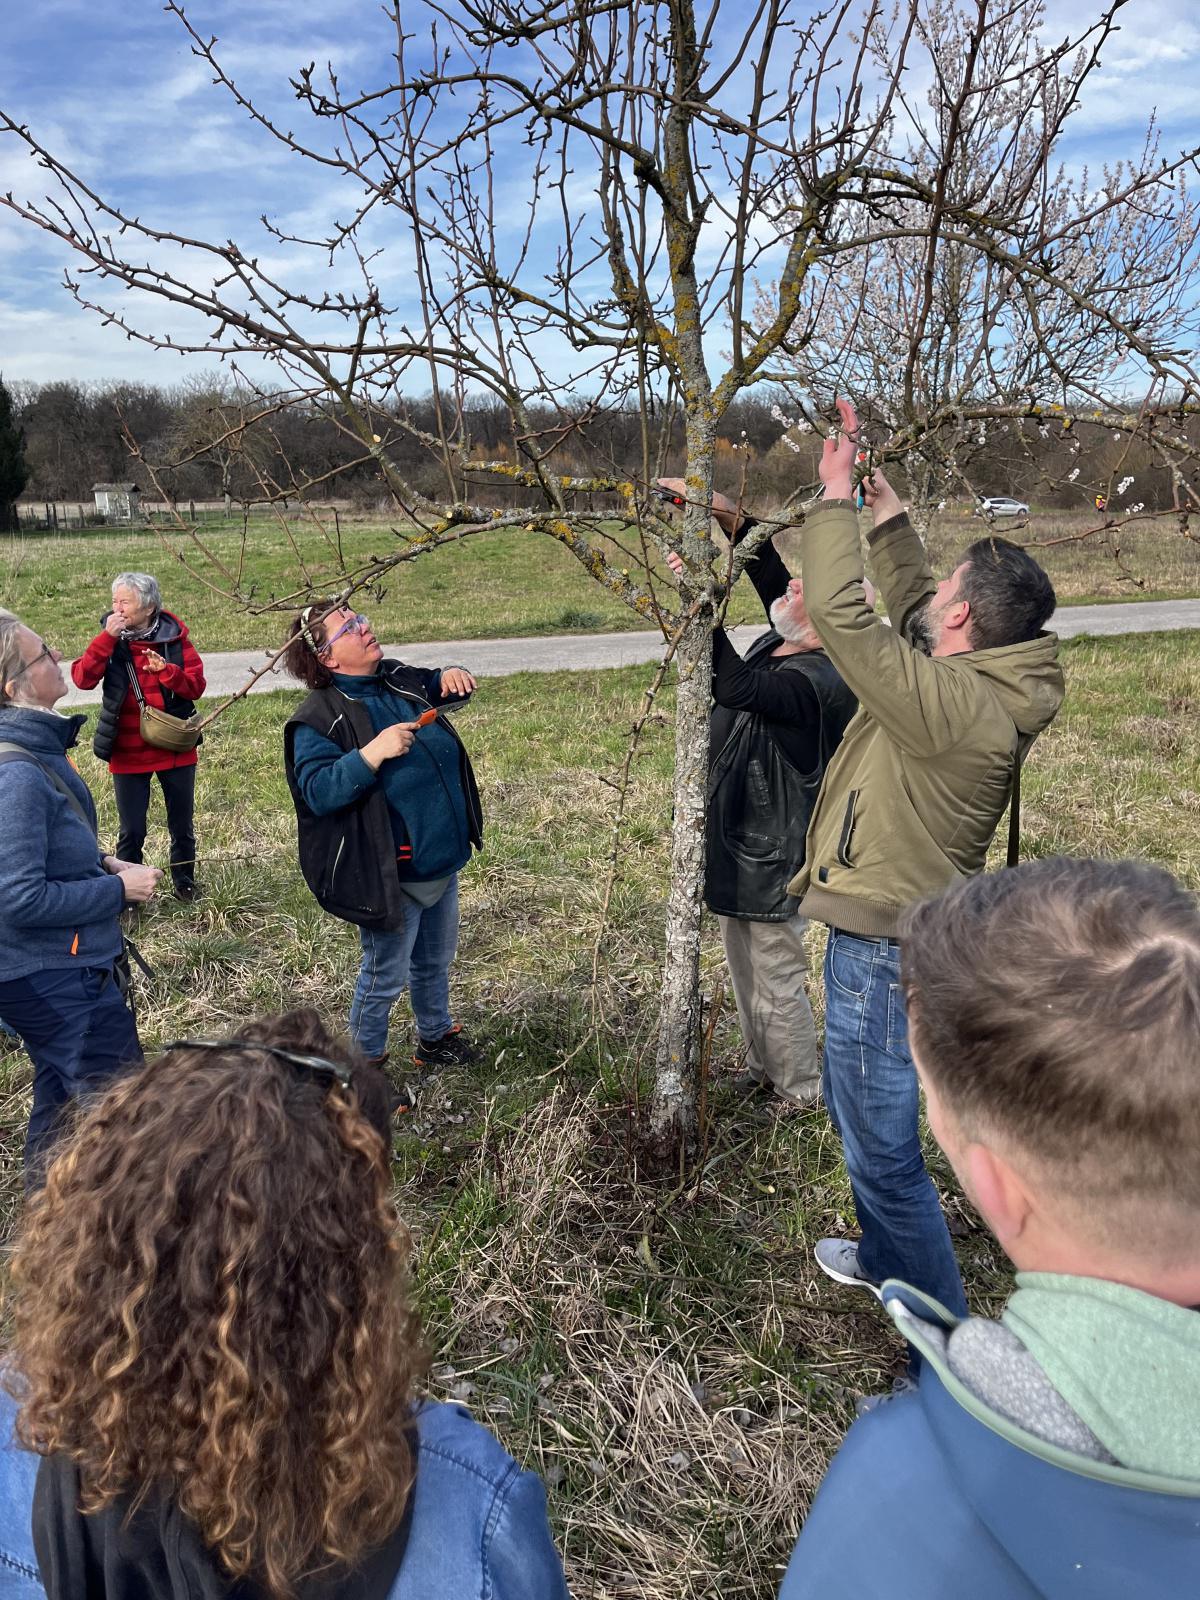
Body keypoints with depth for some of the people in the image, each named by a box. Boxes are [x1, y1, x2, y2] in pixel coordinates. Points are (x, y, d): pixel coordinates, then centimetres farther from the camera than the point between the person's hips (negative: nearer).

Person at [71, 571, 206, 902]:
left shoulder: (174, 637, -5)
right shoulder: (110, 641, -3)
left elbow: (196, 686, -9)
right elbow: (83, 679, -17)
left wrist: (166, 671, -27)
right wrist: (107, 637, -23)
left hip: (175, 749, 0)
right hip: (128, 753, 0)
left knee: (182, 826, 13)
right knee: (131, 831, 6)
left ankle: (184, 884, 32)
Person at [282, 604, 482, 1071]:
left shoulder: (401, 680, 4)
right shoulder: (319, 718, -17)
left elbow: (439, 688, 24)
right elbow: (318, 792, -26)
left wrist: (450, 676, 1)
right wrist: (373, 752, -36)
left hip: (444, 861, 8)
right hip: (392, 876, -7)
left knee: (435, 962, 25)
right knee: (385, 976, 8)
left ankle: (435, 1037, 47)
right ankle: (365, 1062, 29)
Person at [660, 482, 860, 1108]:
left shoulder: (816, 682, -30)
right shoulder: (785, 642, -2)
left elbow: (733, 686, -42)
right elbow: (769, 570, 7)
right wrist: (726, 514, -6)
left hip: (770, 857, -10)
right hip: (738, 843, 10)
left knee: (777, 984, 9)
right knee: (746, 974, 25)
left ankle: (801, 1093, 30)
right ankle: (762, 1071, 44)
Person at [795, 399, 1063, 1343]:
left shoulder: (955, 706, -28)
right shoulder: (984, 686, 1)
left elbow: (841, 613, -27)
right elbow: (909, 606, 17)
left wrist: (836, 498, -15)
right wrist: (887, 512, 15)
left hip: (888, 953, -10)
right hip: (893, 935, 10)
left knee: (884, 1149, 4)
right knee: (856, 1110, 28)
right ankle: (886, 1260, 49)